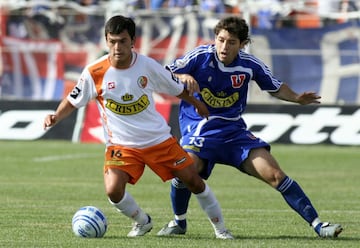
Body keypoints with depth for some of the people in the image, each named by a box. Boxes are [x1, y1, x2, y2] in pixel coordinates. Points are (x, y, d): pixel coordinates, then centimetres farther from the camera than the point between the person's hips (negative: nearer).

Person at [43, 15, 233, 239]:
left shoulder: (147, 65, -11)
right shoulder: (95, 73, -15)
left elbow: (176, 88, 6)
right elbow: (73, 102, -4)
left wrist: (198, 105, 20)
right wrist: (56, 117, -23)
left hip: (159, 139, 1)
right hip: (121, 144, -1)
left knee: (193, 180, 3)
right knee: (113, 190, -21)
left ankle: (220, 227, 24)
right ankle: (142, 222, 10)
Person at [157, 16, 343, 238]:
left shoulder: (250, 64, -4)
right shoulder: (201, 56, -11)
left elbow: (276, 87, 13)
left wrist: (297, 98, -6)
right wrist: (182, 78, -29)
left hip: (234, 130, 2)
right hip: (199, 128, -2)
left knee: (275, 175, -10)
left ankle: (318, 225, -4)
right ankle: (179, 222, 2)